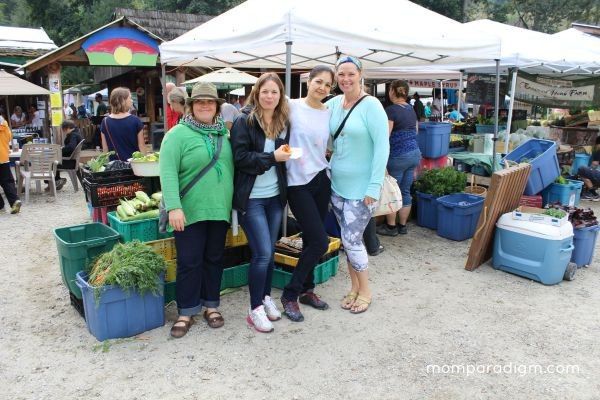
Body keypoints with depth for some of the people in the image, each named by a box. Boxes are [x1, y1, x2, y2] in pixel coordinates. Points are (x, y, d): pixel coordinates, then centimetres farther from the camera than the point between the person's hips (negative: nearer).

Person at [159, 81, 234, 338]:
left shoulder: (224, 133, 10)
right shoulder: (178, 134, -6)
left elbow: (232, 166, 16)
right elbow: (168, 172, -14)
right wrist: (174, 206, -22)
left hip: (219, 210, 5)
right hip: (190, 211, -4)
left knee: (214, 259, 13)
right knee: (189, 262, 2)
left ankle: (211, 305, 28)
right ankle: (186, 312, 17)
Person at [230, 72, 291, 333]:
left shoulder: (283, 122, 9)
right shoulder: (244, 121, -9)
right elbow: (240, 158, -17)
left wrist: (286, 156, -1)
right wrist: (272, 157, -21)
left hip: (275, 196, 6)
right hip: (251, 198, -6)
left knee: (269, 252, 13)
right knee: (262, 253, -8)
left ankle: (266, 297, 31)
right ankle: (255, 309, 6)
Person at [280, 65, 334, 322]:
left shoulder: (329, 113, 9)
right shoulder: (292, 107, -7)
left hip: (322, 179, 5)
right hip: (298, 183, -5)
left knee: (311, 239, 11)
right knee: (320, 242, -9)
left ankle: (306, 289, 29)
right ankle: (290, 294, 8)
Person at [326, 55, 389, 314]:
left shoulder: (371, 105, -12)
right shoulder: (334, 103, 6)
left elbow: (382, 147, -15)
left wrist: (374, 186, -19)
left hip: (361, 186, -6)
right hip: (337, 183, 6)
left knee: (351, 239, -3)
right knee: (347, 238, 13)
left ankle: (365, 291, 19)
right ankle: (354, 286, 30)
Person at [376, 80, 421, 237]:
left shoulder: (391, 110, -13)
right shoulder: (411, 110, 11)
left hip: (398, 156, -7)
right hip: (415, 153, 7)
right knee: (405, 191, 13)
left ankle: (391, 227, 15)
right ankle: (402, 226, 21)